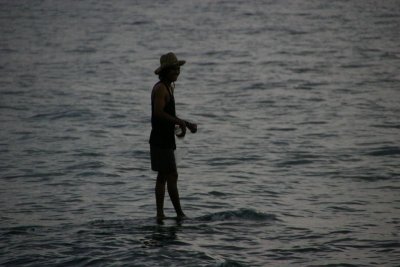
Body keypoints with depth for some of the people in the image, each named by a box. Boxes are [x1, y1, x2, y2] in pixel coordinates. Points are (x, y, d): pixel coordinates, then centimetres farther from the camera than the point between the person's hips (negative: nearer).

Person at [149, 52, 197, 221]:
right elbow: (158, 112, -25)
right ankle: (179, 214, -8)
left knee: (163, 177, 11)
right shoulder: (160, 88, -14)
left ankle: (160, 214, 13)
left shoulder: (169, 87, 17)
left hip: (165, 140, 10)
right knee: (172, 176, -9)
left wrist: (186, 124, 15)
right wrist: (180, 122, -21)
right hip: (161, 140, -10)